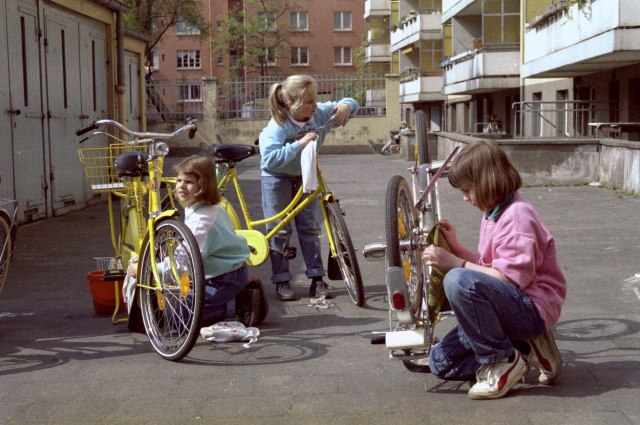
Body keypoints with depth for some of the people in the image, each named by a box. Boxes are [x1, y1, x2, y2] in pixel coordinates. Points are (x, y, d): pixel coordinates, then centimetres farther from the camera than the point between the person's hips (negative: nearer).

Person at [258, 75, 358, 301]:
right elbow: (270, 160, -43)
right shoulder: (278, 127, -32)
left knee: (310, 227, 4)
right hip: (277, 178, -4)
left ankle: (317, 279, 9)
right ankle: (281, 281, 7)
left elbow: (350, 103, -6)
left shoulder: (319, 113, -20)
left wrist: (346, 106, -31)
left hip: (305, 176, 4)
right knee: (279, 230, -1)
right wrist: (299, 144, -48)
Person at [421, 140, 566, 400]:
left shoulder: (517, 215, -18)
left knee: (458, 281, -34)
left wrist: (455, 263, -25)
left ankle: (503, 360, -18)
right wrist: (455, 246, 1)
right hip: (511, 307, 10)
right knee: (441, 362, 6)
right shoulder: (493, 214, 13)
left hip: (532, 308, -10)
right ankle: (523, 350, 5)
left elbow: (511, 278, -25)